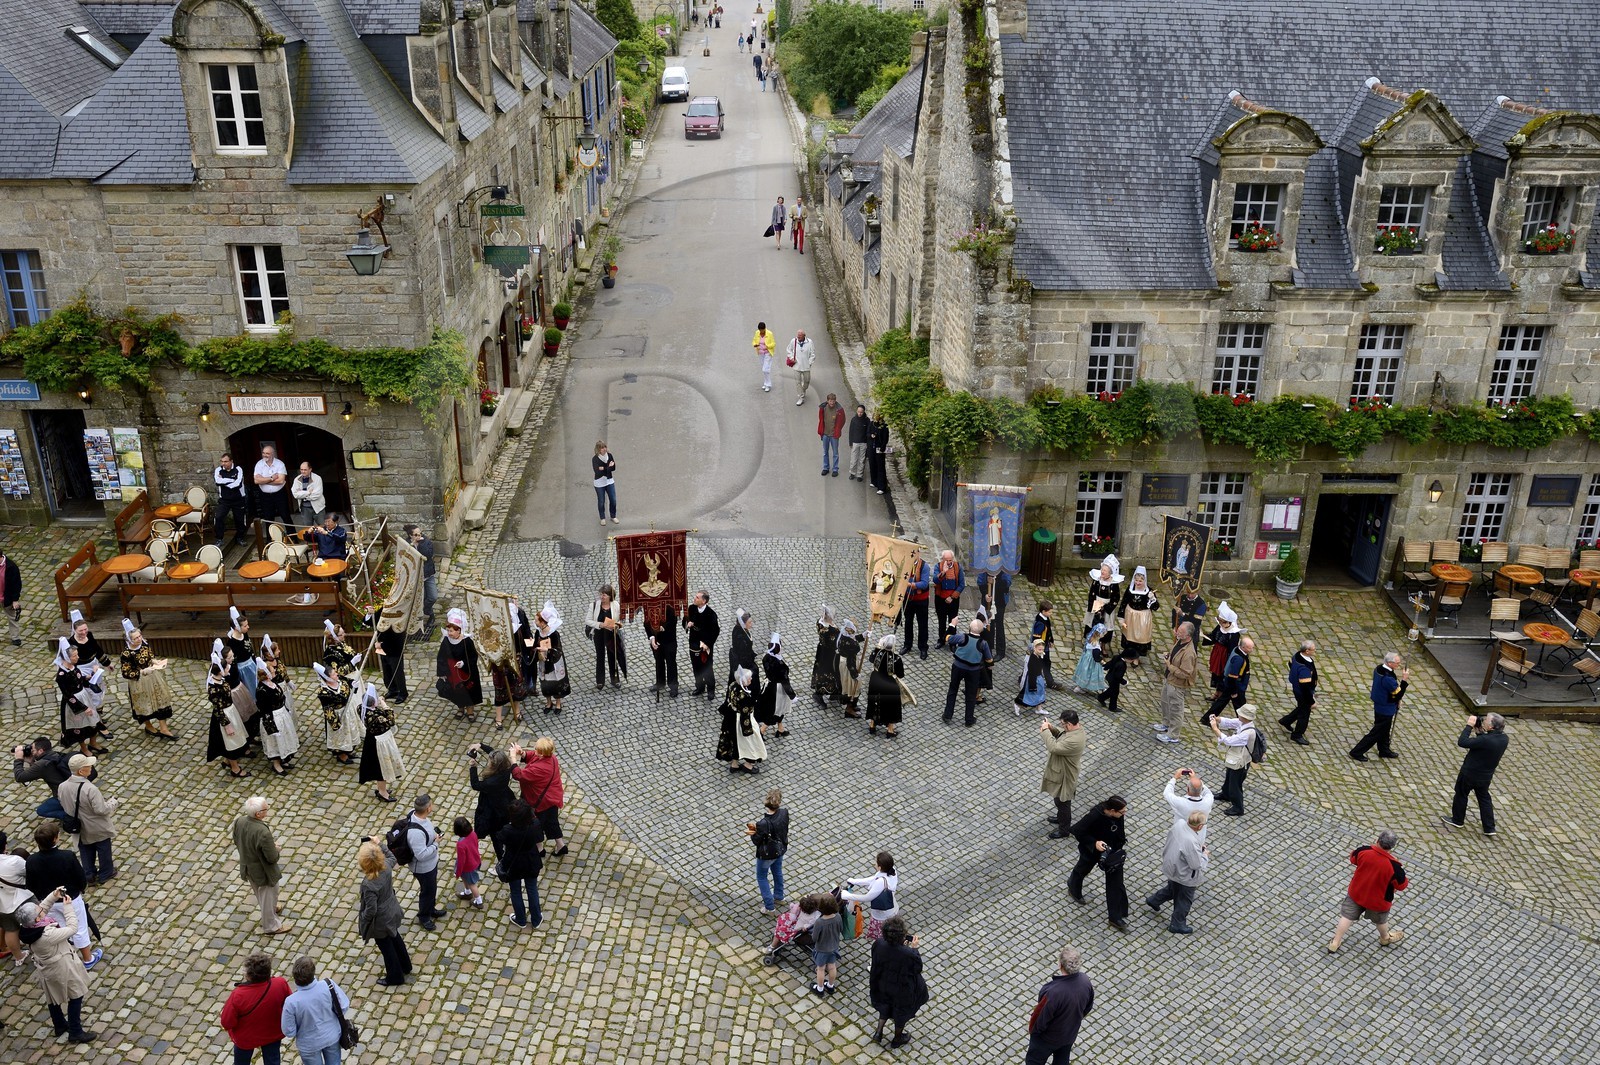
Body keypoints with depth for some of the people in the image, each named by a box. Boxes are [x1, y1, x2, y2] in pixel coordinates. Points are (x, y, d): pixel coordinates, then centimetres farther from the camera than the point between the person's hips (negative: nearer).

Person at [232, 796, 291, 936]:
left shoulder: (239, 821, -19)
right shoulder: (263, 833, -40)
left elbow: (237, 842, 1)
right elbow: (273, 858, -29)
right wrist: (275, 847, -9)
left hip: (247, 866, 7)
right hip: (263, 871, -7)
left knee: (259, 893, 33)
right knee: (268, 896, 19)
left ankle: (270, 910, 59)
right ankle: (271, 925, 41)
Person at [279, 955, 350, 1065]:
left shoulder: (291, 1002, -33)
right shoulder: (328, 985, -29)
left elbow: (289, 1032, -19)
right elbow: (344, 1006, -15)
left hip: (310, 1045, -1)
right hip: (332, 1036, 1)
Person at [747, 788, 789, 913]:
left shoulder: (763, 823, -38)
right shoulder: (784, 813, -23)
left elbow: (757, 842, -24)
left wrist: (753, 833, -14)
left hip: (766, 854, -5)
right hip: (780, 849, 5)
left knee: (762, 877, 21)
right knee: (777, 872, 32)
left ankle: (770, 906, 29)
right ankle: (778, 896, 54)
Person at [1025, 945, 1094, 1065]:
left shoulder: (1053, 992, -43)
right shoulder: (1085, 981, -23)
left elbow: (1041, 1017, -26)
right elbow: (1088, 1007, -2)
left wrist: (1032, 1028, -5)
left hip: (1047, 1038, -5)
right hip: (1070, 1034, 5)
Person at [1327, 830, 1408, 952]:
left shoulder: (1364, 850, -25)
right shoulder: (1394, 865, -33)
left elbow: (1353, 859, -2)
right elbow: (1401, 885, -17)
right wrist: (1400, 871, 1)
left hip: (1356, 893, 2)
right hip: (1378, 901, -2)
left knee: (1347, 916, 18)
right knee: (1380, 921, 28)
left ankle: (1335, 943, 26)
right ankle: (1385, 938, 57)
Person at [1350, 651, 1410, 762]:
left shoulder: (1378, 668, -6)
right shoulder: (1388, 679, -34)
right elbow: (1398, 695, -24)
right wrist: (1404, 680, -23)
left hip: (1378, 705, 9)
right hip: (1386, 710, -9)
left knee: (1384, 730, 26)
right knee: (1377, 732, 6)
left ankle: (1384, 750, 45)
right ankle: (1357, 752, 12)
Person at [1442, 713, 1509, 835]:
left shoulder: (1486, 740, -36)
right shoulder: (1504, 738, -11)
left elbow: (1462, 742, -32)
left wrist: (1469, 726, -25)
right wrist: (1479, 731, -6)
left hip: (1469, 774, -6)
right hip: (1486, 776, 6)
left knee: (1461, 794, 18)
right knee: (1484, 798, 23)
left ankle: (1457, 820, 36)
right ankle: (1489, 828, 28)